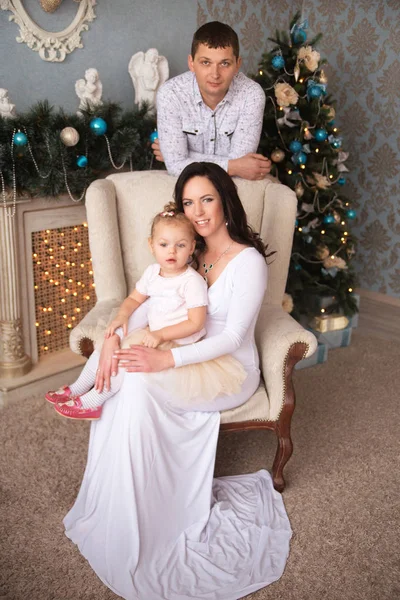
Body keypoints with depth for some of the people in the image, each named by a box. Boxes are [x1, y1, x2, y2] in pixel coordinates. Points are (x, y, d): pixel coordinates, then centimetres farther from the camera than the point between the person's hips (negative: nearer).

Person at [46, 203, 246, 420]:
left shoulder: (192, 281, -20)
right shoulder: (152, 272, 2)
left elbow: (196, 323, -21)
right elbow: (134, 299, 14)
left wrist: (161, 334, -26)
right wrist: (122, 316, -8)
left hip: (176, 343, -8)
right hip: (152, 334, 8)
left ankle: (91, 402, -6)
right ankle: (76, 389, 14)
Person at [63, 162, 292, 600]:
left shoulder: (249, 261, -15)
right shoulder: (188, 254, 6)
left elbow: (232, 337, -20)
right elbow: (147, 304, 1)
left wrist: (167, 360, -32)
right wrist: (114, 337, -19)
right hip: (192, 360, 6)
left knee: (138, 385, -27)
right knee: (126, 379, -20)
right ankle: (116, 508, -8)